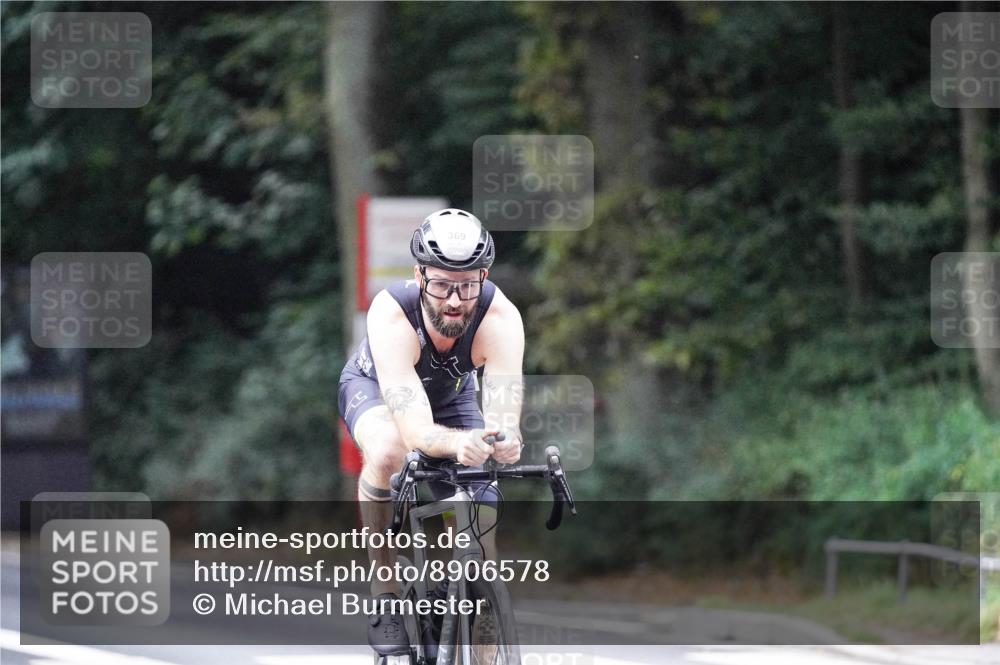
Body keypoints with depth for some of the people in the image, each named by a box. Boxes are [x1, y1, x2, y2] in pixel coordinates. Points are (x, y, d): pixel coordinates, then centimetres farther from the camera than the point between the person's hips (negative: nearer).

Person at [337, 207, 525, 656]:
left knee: (482, 540, -12)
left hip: (450, 397, 2)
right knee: (388, 452, -38)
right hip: (374, 387, -2)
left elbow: (503, 418, -44)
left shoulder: (500, 319, -36)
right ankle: (385, 596, -21)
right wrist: (458, 443, -71)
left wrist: (504, 443, -68)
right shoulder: (391, 314, -41)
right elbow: (415, 430, -49)